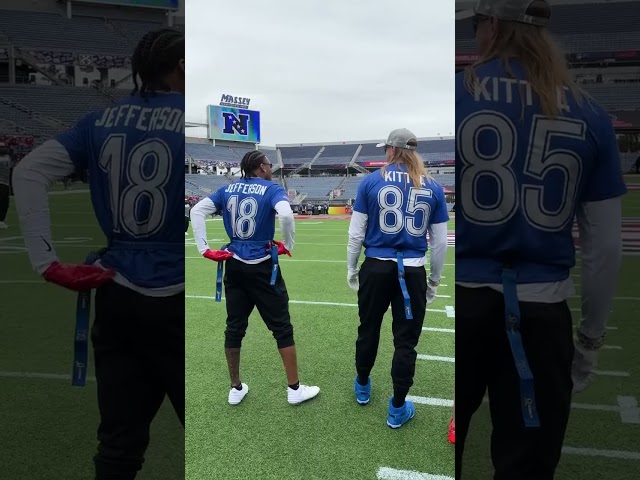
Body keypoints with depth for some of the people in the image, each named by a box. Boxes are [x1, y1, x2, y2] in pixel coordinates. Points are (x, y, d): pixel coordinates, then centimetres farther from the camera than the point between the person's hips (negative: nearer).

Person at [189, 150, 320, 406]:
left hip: (234, 266, 5)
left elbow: (196, 211, -1)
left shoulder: (227, 189, 7)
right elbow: (286, 215, -27)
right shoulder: (272, 189, -7)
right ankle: (294, 388, 16)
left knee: (234, 327, 14)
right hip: (262, 268, -5)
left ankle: (236, 389, 26)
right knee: (281, 327, 6)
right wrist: (288, 245, -11)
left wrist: (204, 249, -3)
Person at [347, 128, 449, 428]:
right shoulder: (433, 188, 2)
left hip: (376, 268, 0)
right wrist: (434, 280, 15)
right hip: (413, 273, 0)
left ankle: (362, 387, 39)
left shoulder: (371, 181, -2)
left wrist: (351, 269, 11)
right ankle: (398, 409, 21)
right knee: (406, 340, 8)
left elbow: (356, 233, -2)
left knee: (368, 330, 18)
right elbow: (439, 242, 4)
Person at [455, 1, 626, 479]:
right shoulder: (590, 116, 4)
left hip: (461, 300, -1)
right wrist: (591, 336, 15)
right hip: (544, 313, 2)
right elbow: (605, 246, 4)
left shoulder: (455, 93, -3)